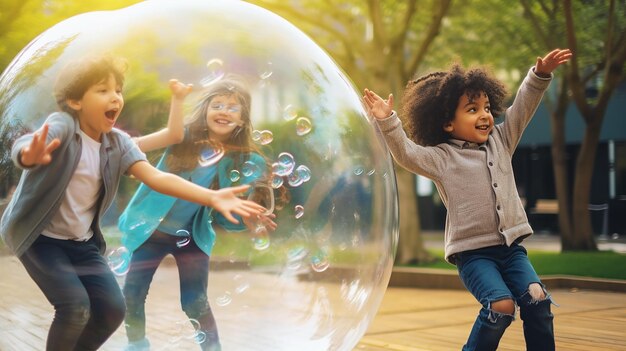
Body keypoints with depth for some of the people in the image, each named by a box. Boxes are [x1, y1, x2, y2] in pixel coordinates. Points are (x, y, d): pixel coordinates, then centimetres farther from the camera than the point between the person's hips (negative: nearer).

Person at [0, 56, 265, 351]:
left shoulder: (118, 143, -6)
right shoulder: (62, 126, -21)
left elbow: (156, 177, -17)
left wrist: (211, 197, -32)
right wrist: (31, 156, -69)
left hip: (81, 241, 6)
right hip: (40, 236, -6)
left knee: (113, 308, 0)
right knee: (75, 306, -19)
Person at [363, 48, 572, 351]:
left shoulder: (500, 141, 13)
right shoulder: (441, 158, -2)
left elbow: (522, 108, 12)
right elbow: (406, 153, -15)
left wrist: (540, 75, 1)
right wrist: (387, 122, -27)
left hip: (511, 246, 5)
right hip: (472, 251, -5)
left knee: (536, 298, -14)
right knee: (501, 305, -21)